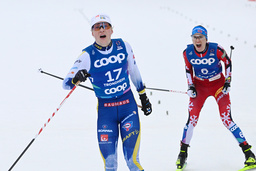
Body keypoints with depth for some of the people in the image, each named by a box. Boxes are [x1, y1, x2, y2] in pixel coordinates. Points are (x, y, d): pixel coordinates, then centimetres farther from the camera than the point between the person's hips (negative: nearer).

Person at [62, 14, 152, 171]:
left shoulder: (123, 46, -1)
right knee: (108, 157, -4)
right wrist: (76, 79, -32)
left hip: (128, 104, 1)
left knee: (132, 158, -6)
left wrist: (143, 96, 21)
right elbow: (66, 83, -10)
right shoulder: (88, 56, -7)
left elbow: (134, 72, 15)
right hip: (105, 108, -1)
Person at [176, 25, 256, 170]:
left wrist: (228, 82, -8)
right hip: (200, 86, 2)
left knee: (226, 119, -13)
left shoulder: (216, 49, -21)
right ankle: (183, 154, 8)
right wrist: (190, 86, -4)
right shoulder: (188, 53, -13)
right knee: (192, 119, -9)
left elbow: (228, 62, -3)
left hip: (218, 84, -2)